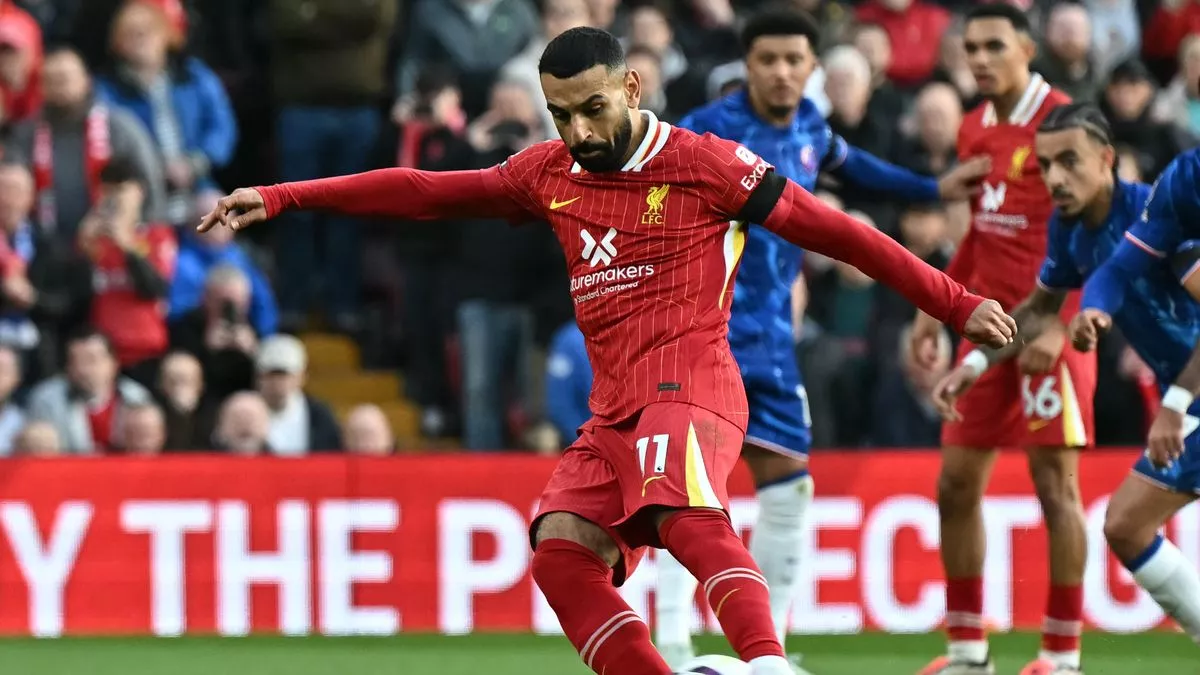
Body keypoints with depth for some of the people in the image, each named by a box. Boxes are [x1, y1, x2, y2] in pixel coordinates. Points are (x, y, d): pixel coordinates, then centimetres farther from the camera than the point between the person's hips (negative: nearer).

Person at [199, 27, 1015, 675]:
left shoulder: (704, 164, 0)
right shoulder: (551, 176, 16)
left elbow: (833, 231, 3)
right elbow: (425, 192, 18)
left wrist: (956, 304, 4)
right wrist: (280, 199, 15)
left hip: (689, 385, -7)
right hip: (614, 409, 7)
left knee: (683, 514, -35)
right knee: (559, 548, -17)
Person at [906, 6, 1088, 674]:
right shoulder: (976, 129, 11)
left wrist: (1057, 325, -23)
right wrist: (936, 307, 18)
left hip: (1046, 331, -8)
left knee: (1055, 484, -6)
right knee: (957, 483, 6)